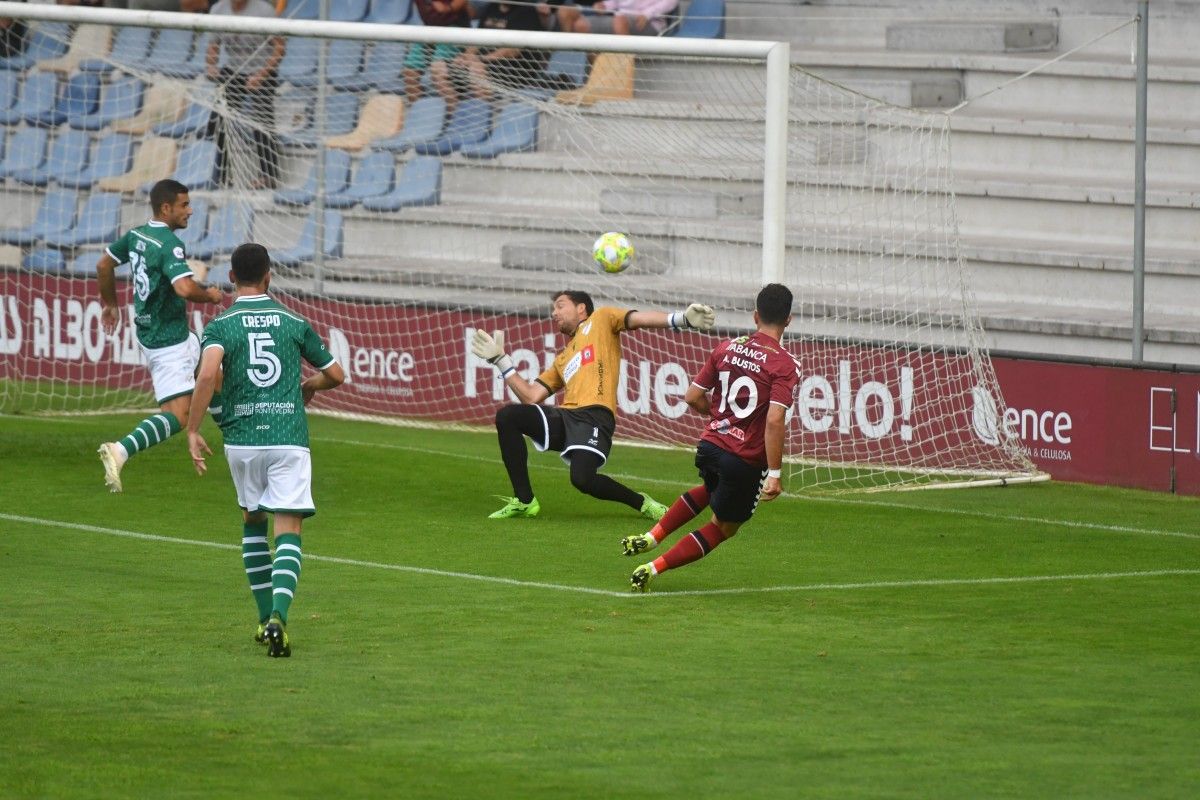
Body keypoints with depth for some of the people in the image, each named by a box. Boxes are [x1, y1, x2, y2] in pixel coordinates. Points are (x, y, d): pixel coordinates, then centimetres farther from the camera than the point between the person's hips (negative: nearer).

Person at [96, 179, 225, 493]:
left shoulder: (136, 235, 6)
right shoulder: (170, 244, -20)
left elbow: (104, 265, 20)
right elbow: (184, 288, -34)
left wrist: (110, 303, 35)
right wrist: (210, 295, -13)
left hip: (148, 333, 10)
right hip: (169, 340, -10)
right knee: (179, 414, -14)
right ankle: (121, 450, -26)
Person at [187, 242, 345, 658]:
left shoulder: (221, 325, 1)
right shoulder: (294, 323, 7)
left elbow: (207, 374, -18)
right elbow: (335, 374, 13)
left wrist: (193, 429, -12)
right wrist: (309, 386, 35)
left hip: (242, 438, 1)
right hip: (290, 437, -1)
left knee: (252, 521, 22)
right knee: (288, 532, -4)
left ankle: (265, 618, 21)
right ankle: (278, 617, -25)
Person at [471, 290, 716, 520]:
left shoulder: (601, 320, 19)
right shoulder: (562, 360, 33)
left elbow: (641, 319, 3)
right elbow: (531, 397, 24)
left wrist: (682, 319, -15)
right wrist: (500, 360, 28)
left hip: (595, 416, -7)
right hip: (565, 416, 7)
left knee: (582, 478, -29)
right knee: (507, 416, -14)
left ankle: (641, 503, -2)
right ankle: (524, 501, -7)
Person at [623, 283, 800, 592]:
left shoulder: (726, 349, 1)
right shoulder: (785, 366, -15)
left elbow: (693, 397, 5)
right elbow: (775, 420, -24)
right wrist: (774, 474, -22)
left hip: (710, 444, 5)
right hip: (747, 460, -5)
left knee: (711, 490, 38)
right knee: (723, 527, 15)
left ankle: (651, 537, 27)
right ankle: (653, 569, 5)